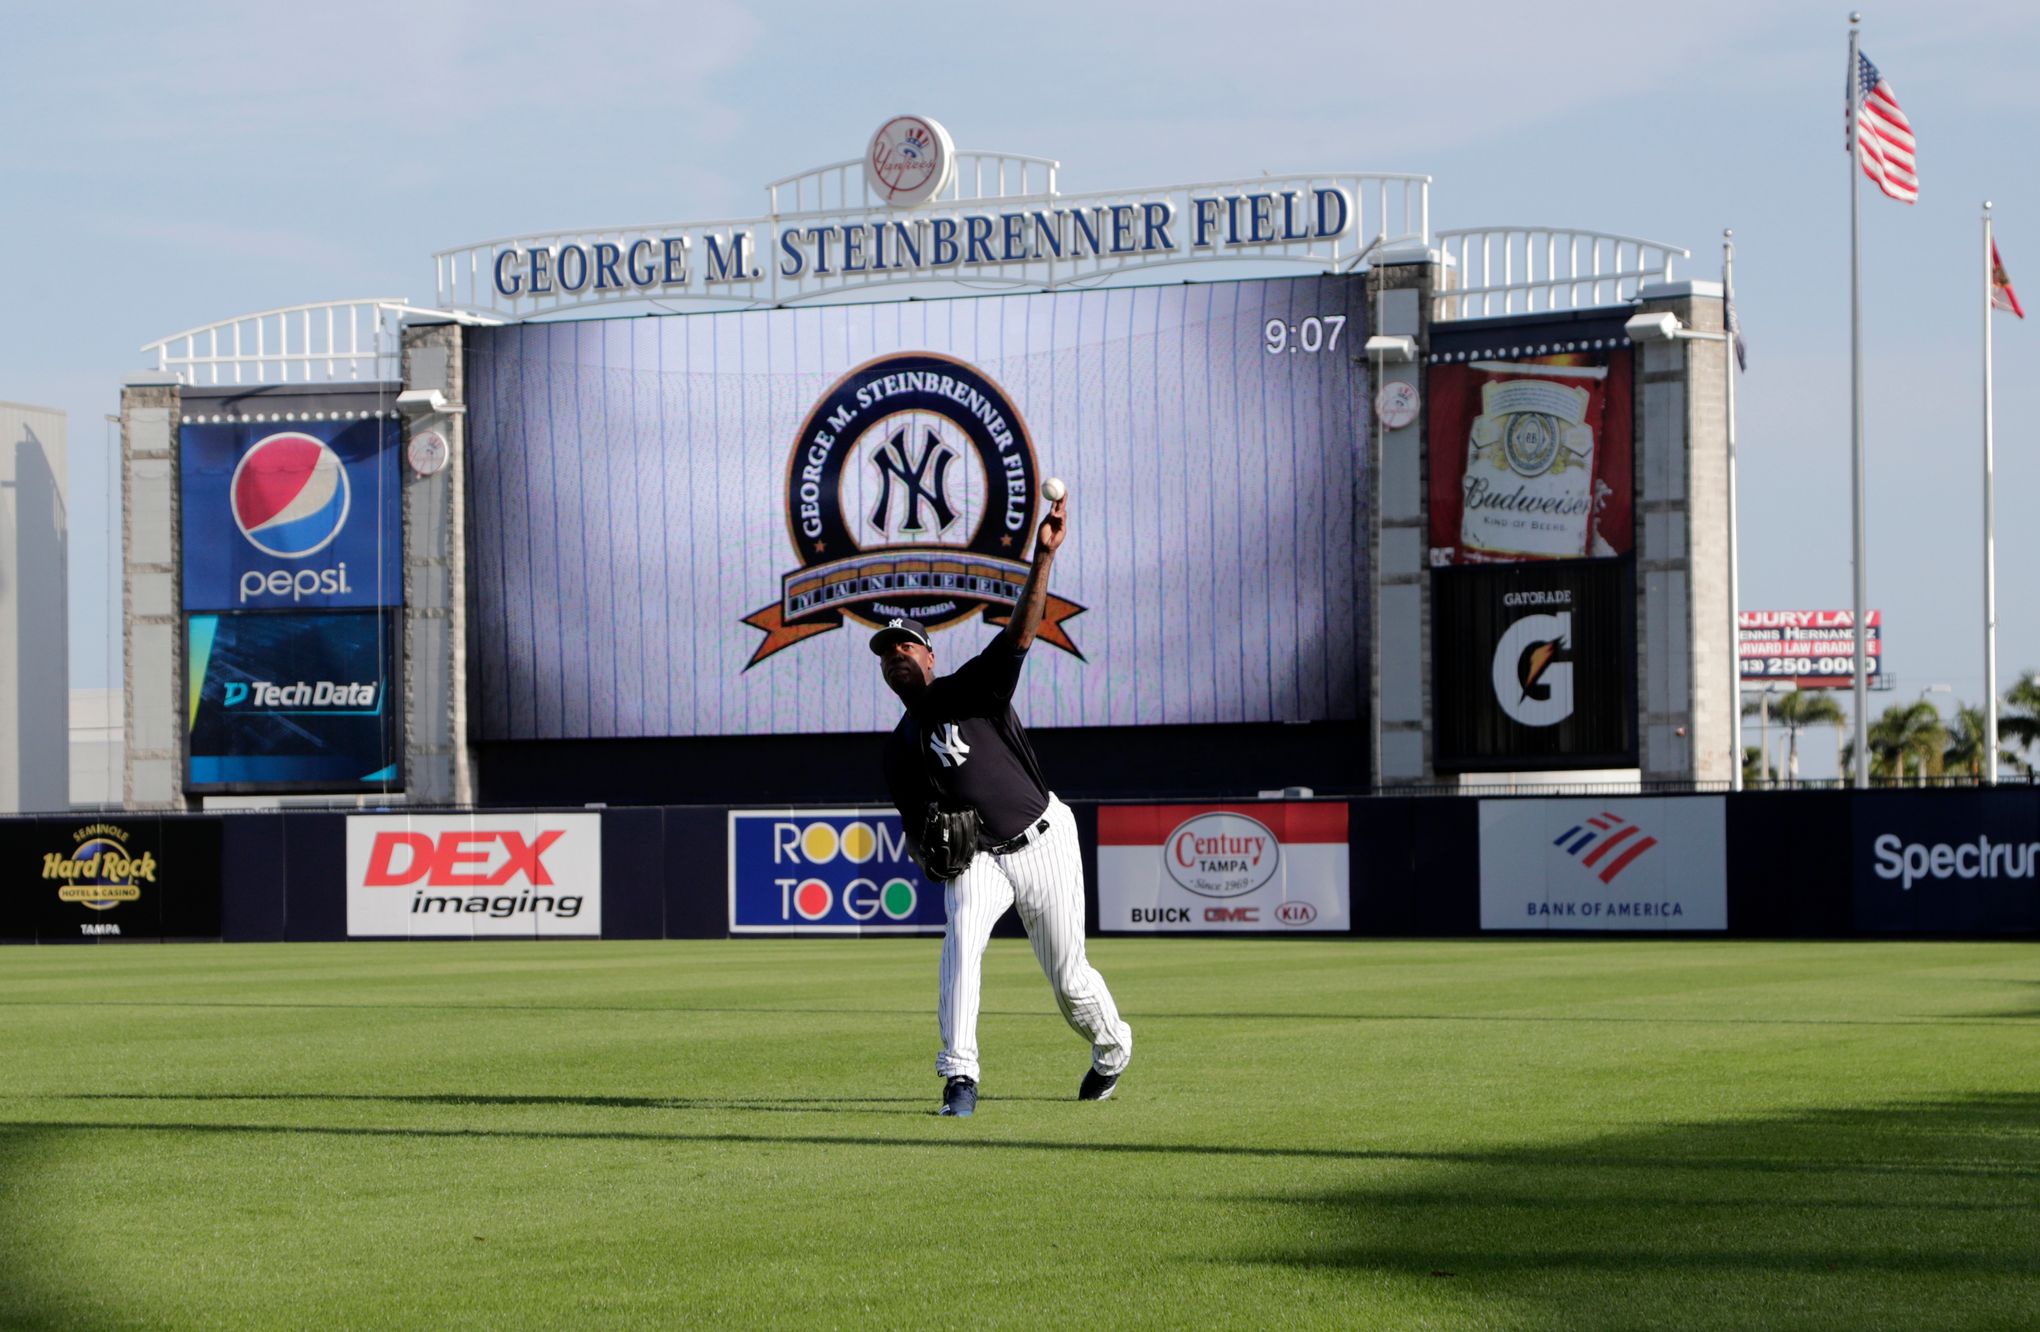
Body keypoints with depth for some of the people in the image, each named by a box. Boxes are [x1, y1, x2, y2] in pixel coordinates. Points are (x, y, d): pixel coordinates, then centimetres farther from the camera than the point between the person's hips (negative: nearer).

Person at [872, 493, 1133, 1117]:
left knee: (1068, 977, 4)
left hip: (1042, 841, -3)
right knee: (963, 939, -27)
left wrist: (1044, 556, -31)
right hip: (976, 857, 3)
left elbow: (1020, 633, -18)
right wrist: (931, 853, -10)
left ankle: (1112, 1047, 36)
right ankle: (959, 1077, -29)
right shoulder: (899, 748, 9)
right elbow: (917, 825, 15)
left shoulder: (971, 690, -4)